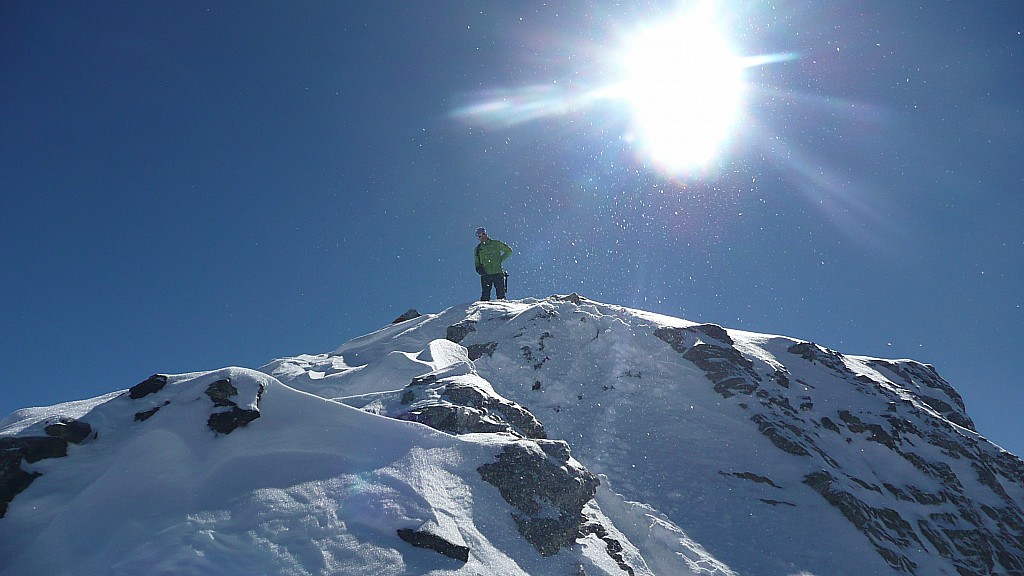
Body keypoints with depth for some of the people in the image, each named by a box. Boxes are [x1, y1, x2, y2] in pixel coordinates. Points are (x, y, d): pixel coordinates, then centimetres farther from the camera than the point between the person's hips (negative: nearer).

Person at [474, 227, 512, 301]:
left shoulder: (495, 244, 5)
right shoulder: (478, 249, 13)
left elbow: (509, 250, 11)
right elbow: (477, 263, 20)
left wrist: (501, 259, 1)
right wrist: (479, 268, -3)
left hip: (498, 273, -2)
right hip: (485, 275, 2)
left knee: (501, 295, -3)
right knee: (485, 296, -2)